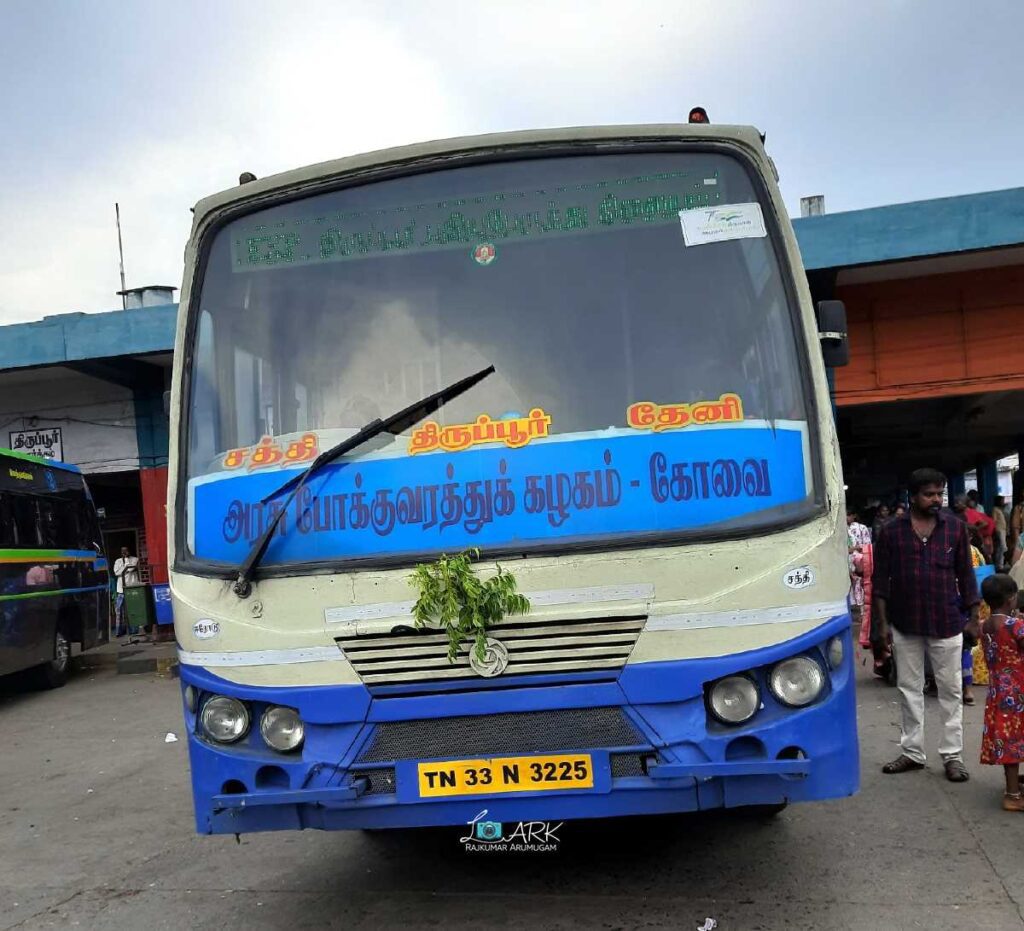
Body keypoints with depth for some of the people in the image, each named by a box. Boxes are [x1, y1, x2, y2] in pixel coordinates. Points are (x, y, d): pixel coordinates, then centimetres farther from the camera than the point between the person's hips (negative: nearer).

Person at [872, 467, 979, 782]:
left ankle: (952, 756, 15)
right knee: (909, 689, 10)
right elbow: (880, 579, 1)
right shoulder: (891, 531, -1)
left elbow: (965, 576, 5)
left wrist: (975, 617, 2)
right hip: (905, 625, 1)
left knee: (951, 691, 6)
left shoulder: (956, 529, 1)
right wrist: (882, 621, -3)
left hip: (946, 624, 0)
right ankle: (912, 752, 20)